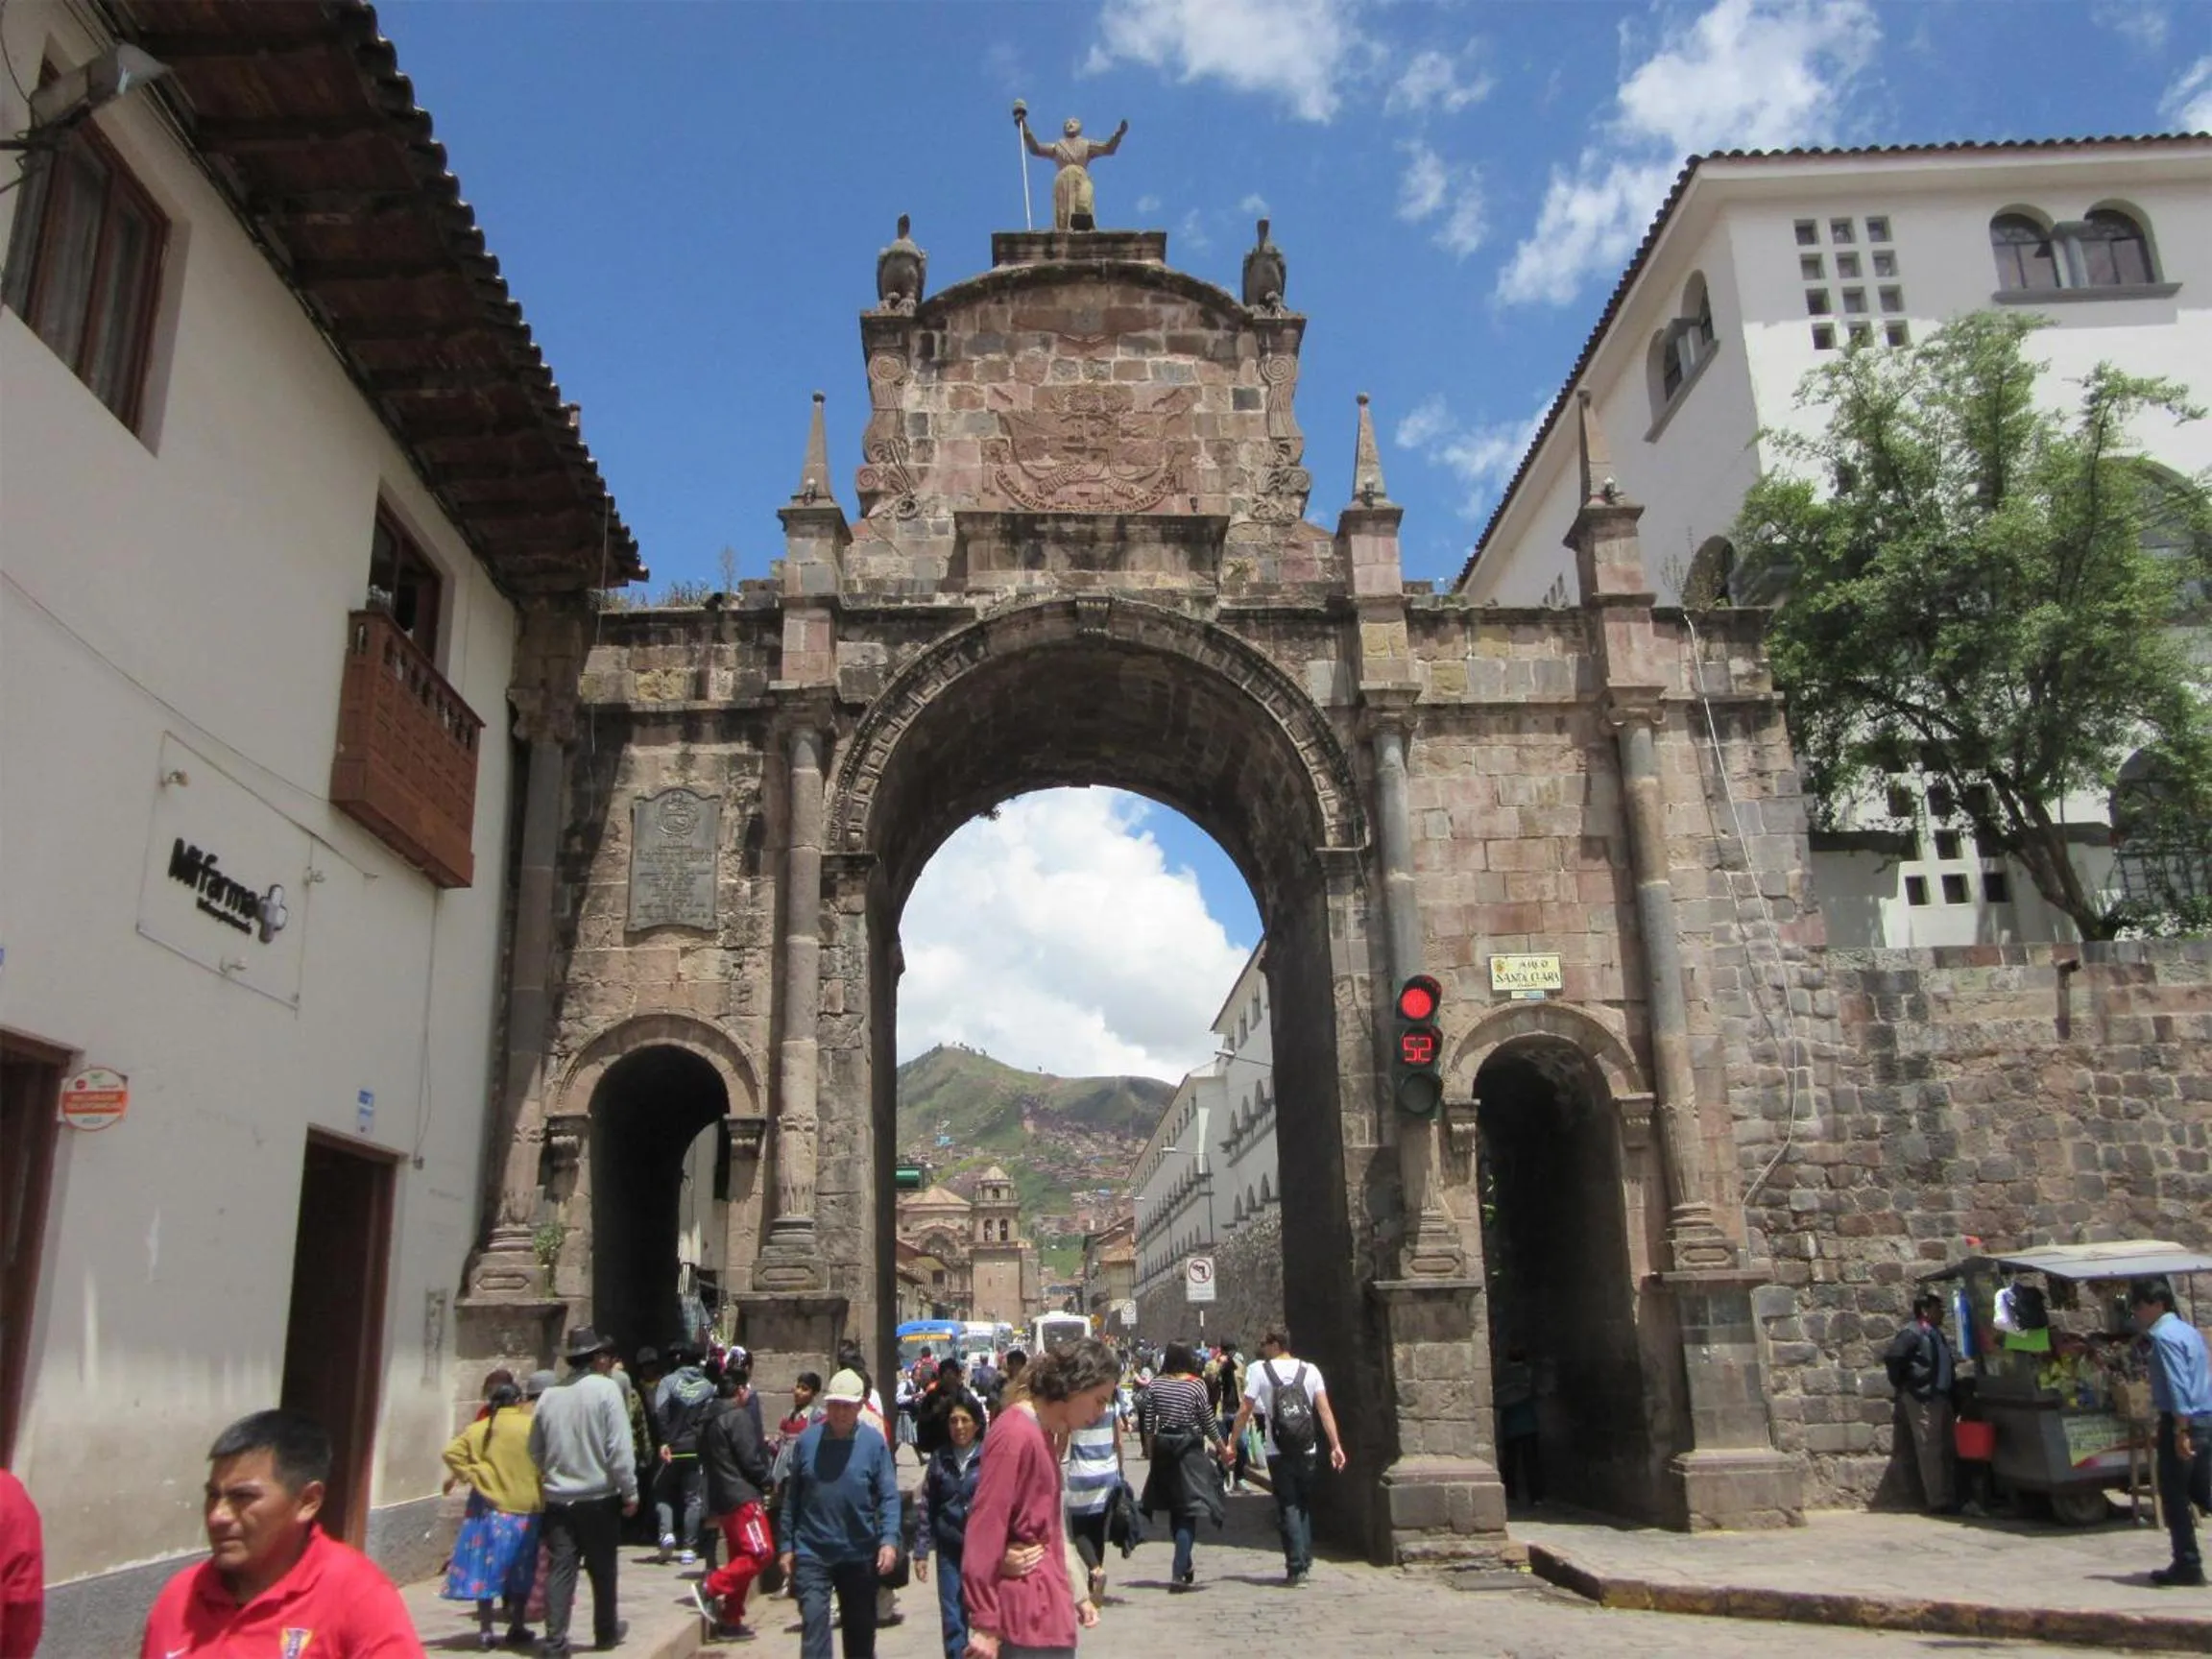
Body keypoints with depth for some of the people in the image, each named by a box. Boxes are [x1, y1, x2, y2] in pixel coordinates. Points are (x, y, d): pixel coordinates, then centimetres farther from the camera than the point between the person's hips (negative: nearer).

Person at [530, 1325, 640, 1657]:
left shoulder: (549, 1395, 2)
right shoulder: (606, 1388, -12)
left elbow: (535, 1449, 10)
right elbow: (619, 1448, -15)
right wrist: (630, 1492, -7)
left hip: (558, 1499, 3)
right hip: (598, 1497, -3)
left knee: (559, 1569, 6)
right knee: (602, 1568, 13)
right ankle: (606, 1631, 27)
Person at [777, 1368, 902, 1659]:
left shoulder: (874, 1442, -7)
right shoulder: (807, 1439, -3)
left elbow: (888, 1496, -7)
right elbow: (792, 1496, 4)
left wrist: (889, 1540, -20)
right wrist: (786, 1546, 5)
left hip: (860, 1553, 0)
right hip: (812, 1552, 0)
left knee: (860, 1628, 14)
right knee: (814, 1623, -9)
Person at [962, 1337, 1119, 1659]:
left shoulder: (1042, 1433, 14)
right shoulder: (1017, 1435, -17)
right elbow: (985, 1530, -19)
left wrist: (1074, 1595, 23)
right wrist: (985, 1623, -18)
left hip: (1048, 1612, 10)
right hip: (1030, 1619, -10)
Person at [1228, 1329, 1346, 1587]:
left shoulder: (1259, 1370, -5)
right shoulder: (1310, 1370, 2)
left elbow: (1245, 1411, -6)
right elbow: (1325, 1410, -4)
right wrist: (1336, 1445, -3)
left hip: (1278, 1452, -3)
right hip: (1308, 1451, 3)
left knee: (1288, 1508, 4)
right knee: (1305, 1506, 18)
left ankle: (1296, 1568, -1)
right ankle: (1305, 1563, 18)